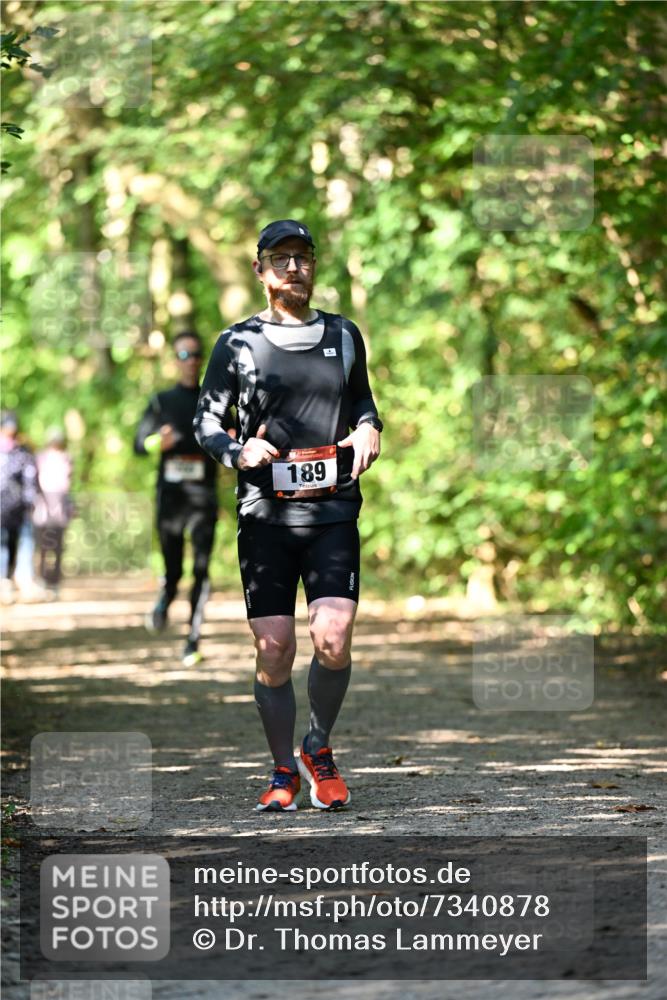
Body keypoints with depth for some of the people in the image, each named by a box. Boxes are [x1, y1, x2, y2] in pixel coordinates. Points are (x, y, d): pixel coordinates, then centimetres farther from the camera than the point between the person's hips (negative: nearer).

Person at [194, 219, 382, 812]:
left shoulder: (344, 336, 13)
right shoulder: (239, 343, 5)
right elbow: (206, 420, 9)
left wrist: (369, 430, 5)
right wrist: (237, 451, -11)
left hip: (334, 511, 1)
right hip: (265, 514, -1)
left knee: (333, 640, -15)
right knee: (274, 653, -2)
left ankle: (319, 751, 11)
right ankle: (284, 774, 16)